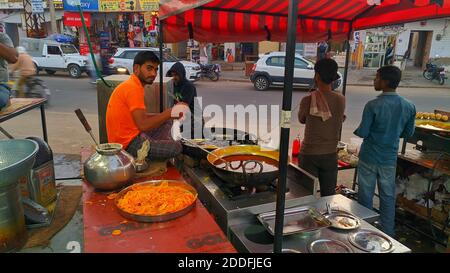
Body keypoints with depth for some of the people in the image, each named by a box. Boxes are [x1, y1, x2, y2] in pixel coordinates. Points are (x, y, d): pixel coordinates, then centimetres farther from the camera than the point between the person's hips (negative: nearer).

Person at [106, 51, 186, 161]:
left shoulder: (132, 85, 12)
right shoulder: (133, 88, -20)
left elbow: (142, 116, 13)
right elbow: (143, 125, -27)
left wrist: (167, 114, 3)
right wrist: (168, 113, -17)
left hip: (132, 136, 10)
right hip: (128, 143, -10)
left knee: (167, 122, 18)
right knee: (176, 147, -17)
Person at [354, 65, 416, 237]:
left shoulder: (373, 105, -18)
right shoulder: (409, 107, -3)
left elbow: (362, 133, -15)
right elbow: (408, 133, 6)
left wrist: (357, 130, 6)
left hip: (369, 158, -4)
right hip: (390, 159, 4)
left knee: (366, 197, 10)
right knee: (388, 197, 15)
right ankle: (387, 234, 26)